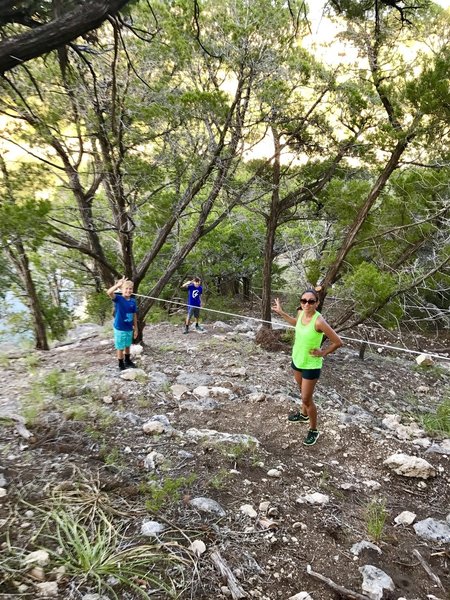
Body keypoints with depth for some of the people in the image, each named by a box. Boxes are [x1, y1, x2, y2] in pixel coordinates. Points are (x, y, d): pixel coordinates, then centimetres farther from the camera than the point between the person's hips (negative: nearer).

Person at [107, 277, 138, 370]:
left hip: (129, 328, 5)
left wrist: (136, 328, 10)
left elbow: (134, 315, 6)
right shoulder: (118, 299, -15)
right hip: (120, 328, -5)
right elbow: (109, 292, -36)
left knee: (127, 346, 22)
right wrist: (119, 284, -45)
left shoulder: (133, 301, -1)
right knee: (120, 347, 8)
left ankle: (128, 361, 42)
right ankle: (121, 365, 23)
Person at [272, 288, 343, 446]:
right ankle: (304, 414, 52)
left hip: (311, 365, -7)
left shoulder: (319, 321, -31)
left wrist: (323, 353, -14)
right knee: (303, 391, 28)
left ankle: (314, 430, 26)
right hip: (297, 359, 7)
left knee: (306, 398, 5)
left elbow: (338, 342, -24)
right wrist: (281, 312, 13)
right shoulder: (301, 313, -9)